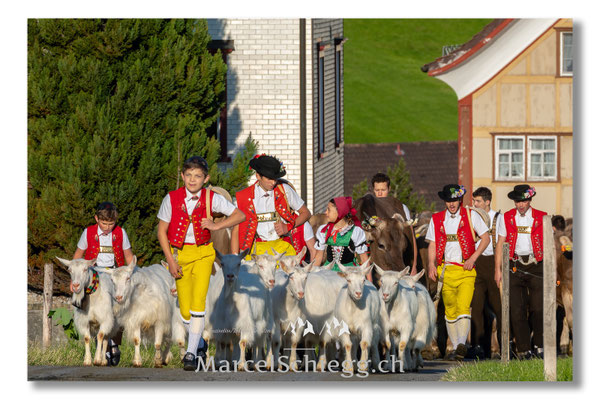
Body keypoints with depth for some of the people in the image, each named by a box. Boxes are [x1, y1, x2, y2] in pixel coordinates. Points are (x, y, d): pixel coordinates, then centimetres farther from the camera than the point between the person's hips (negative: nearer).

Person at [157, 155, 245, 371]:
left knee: (198, 302, -16)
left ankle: (192, 353, -14)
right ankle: (200, 344, 29)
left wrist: (216, 225, -12)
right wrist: (170, 261, -6)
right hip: (179, 255, 1)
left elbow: (240, 215, 2)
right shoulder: (172, 199, -5)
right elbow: (162, 232, 1)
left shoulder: (212, 199, -4)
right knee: (185, 309, 3)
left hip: (202, 254, -1)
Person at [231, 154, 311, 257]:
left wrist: (287, 228, -3)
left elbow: (305, 213, 13)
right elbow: (235, 230, 4)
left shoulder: (285, 190, 4)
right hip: (258, 248, 0)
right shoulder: (243, 197, 2)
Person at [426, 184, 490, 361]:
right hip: (446, 270, 3)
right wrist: (431, 264, -3)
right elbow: (432, 244, 12)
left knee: (463, 306, -19)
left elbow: (485, 238, 3)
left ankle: (462, 344, -27)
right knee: (450, 311, 5)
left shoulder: (471, 216, 3)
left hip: (466, 269, -3)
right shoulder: (436, 219, 11)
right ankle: (455, 347, 13)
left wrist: (473, 258, -7)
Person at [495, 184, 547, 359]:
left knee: (538, 309, -4)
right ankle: (524, 349, -1)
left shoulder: (541, 218, 6)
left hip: (536, 265, -1)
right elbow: (500, 244, 10)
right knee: (517, 310, -5)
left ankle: (539, 346, 11)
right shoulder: (507, 218, 9)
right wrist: (498, 269, 4)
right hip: (515, 266, 1)